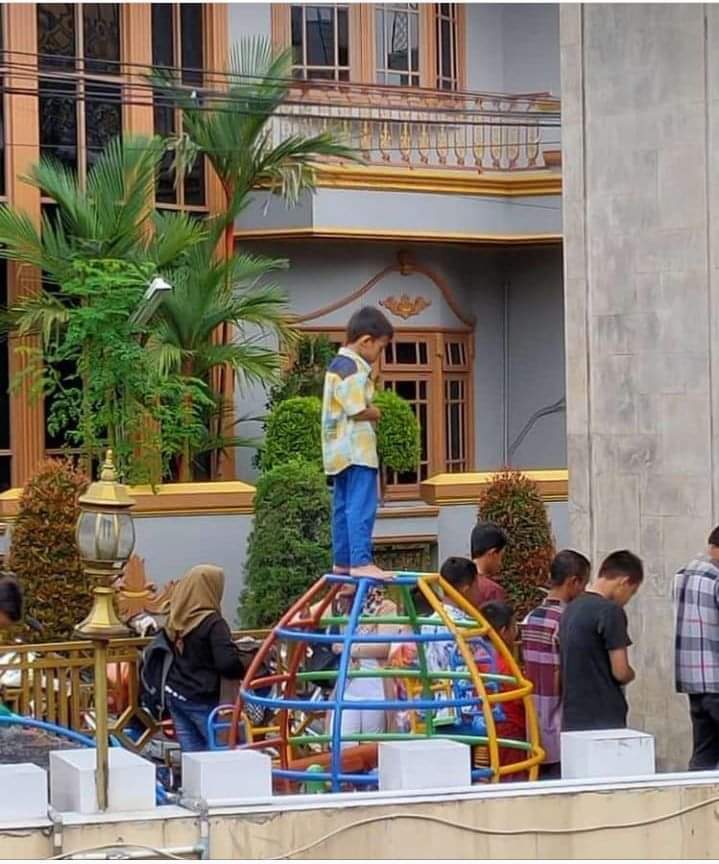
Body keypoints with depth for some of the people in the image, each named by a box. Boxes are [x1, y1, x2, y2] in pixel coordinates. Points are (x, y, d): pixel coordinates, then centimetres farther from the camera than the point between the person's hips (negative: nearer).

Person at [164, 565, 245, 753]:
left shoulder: (176, 619, 3)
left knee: (192, 757, 7)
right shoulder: (212, 623, -17)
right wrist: (246, 673, -4)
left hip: (174, 695, 6)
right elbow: (228, 663, -23)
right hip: (202, 701, -6)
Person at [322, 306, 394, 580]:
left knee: (344, 506, 13)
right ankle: (360, 561, -15)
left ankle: (342, 560, 18)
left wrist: (371, 411, 7)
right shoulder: (353, 368, -16)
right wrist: (377, 412, -2)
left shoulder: (338, 364, 17)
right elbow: (359, 412, -20)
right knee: (362, 506, -11)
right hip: (356, 450, -11)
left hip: (341, 451, 11)